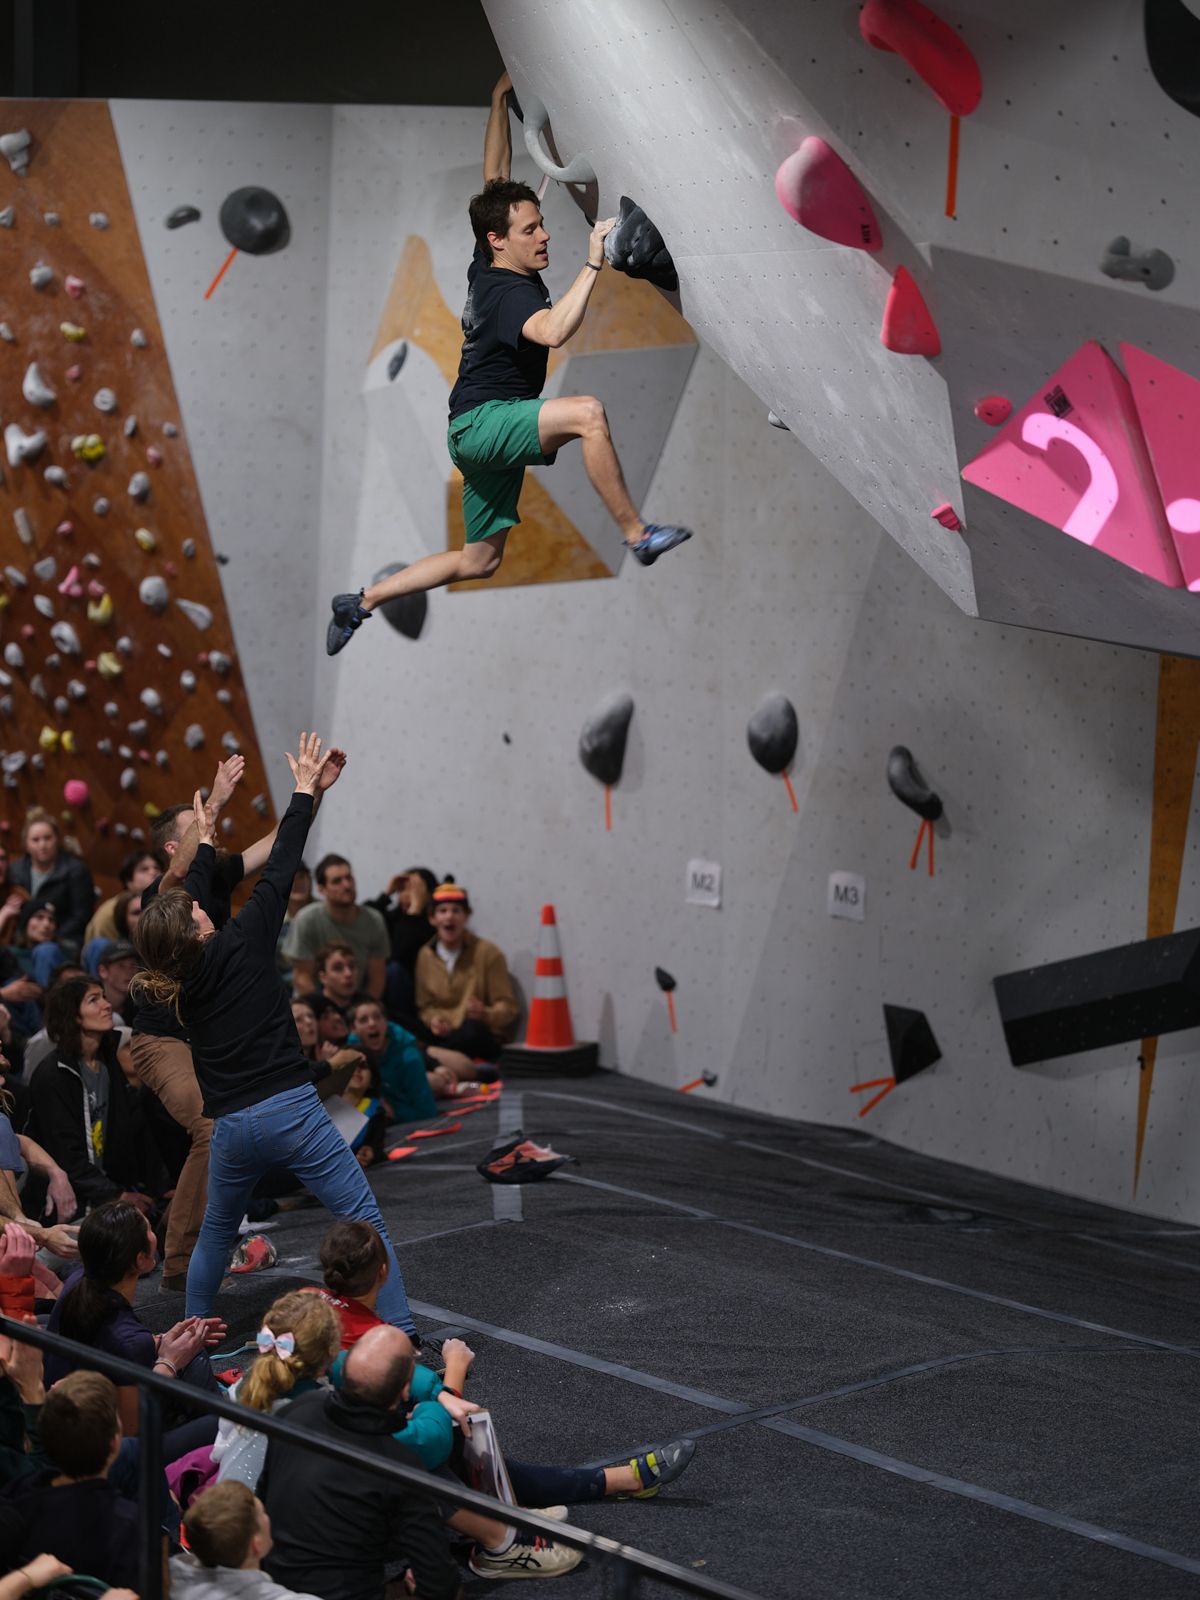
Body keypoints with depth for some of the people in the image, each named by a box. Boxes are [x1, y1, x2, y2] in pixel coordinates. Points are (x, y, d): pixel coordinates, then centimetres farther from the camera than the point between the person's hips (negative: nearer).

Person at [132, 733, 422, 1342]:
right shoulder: (241, 945, -7)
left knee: (216, 1235, 26)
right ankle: (400, 1336, -9)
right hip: (292, 1110, -5)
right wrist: (306, 791, 9)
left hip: (232, 1127, 5)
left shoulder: (174, 981, 6)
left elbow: (189, 901, 23)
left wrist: (205, 841, 34)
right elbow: (278, 871, 1)